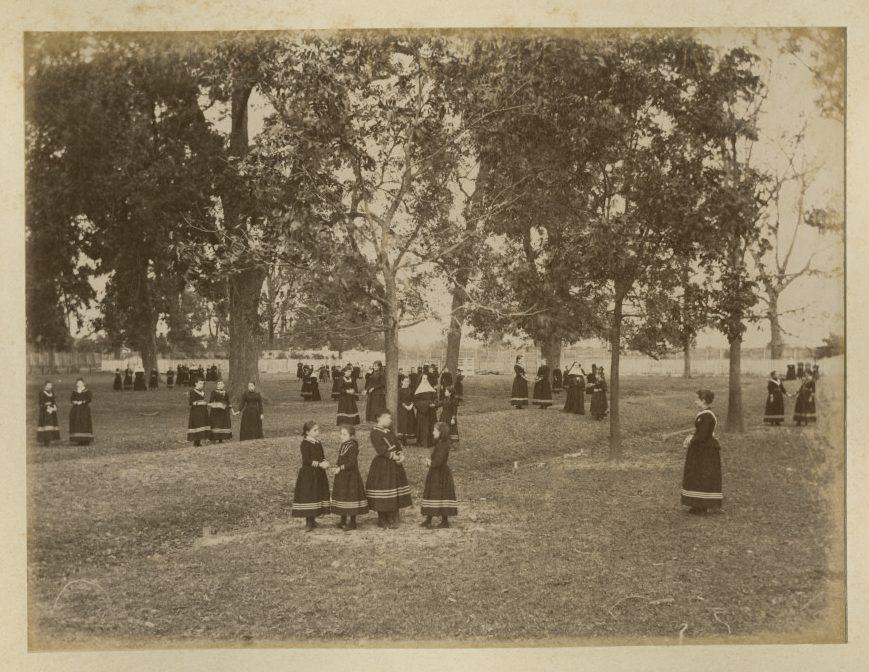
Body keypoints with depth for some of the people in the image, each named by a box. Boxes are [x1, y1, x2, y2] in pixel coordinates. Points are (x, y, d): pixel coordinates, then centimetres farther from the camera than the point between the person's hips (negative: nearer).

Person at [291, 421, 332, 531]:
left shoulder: (318, 443, 10)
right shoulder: (305, 444, -13)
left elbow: (322, 456, 14)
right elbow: (306, 460, -19)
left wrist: (325, 462, -9)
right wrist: (319, 464, -22)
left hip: (319, 474, 8)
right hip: (308, 474, -8)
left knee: (318, 496, 11)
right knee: (308, 496, -5)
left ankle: (312, 520, 22)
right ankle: (308, 522, 3)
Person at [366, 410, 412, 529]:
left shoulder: (388, 431, 13)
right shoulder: (375, 432, -14)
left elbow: (397, 444, 12)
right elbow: (381, 449, -21)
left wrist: (401, 455, -6)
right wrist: (394, 456, -19)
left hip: (394, 464, 9)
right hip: (382, 465, -9)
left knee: (395, 494, 10)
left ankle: (393, 520, 18)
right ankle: (382, 520, 8)